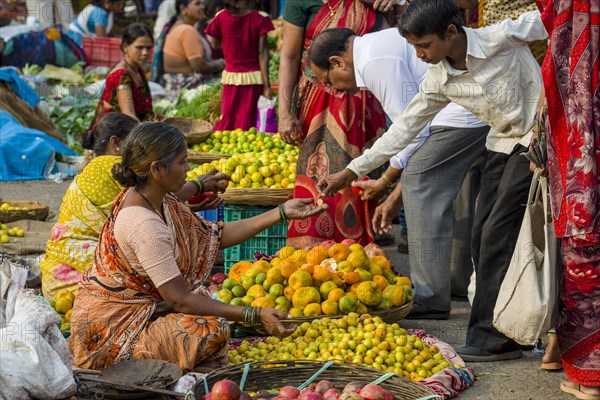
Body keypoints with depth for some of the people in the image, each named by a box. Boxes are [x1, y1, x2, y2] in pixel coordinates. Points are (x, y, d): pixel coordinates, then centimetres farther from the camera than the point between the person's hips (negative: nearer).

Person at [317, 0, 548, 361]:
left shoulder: (503, 38, -20)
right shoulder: (438, 81, -3)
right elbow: (405, 128, 2)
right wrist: (351, 172, 2)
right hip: (502, 145, 7)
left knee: (498, 233, -13)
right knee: (482, 237, 5)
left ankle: (495, 340, -9)